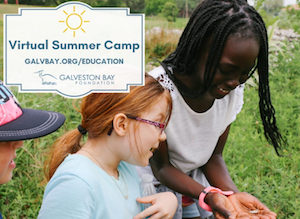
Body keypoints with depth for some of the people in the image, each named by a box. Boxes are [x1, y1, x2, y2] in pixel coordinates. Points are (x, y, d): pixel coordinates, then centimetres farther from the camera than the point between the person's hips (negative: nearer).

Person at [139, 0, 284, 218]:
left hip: (193, 179, 4)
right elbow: (162, 166, -21)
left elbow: (214, 156, -7)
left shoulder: (233, 90, -17)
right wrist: (209, 195, -37)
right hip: (155, 183, -4)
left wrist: (232, 193, -27)